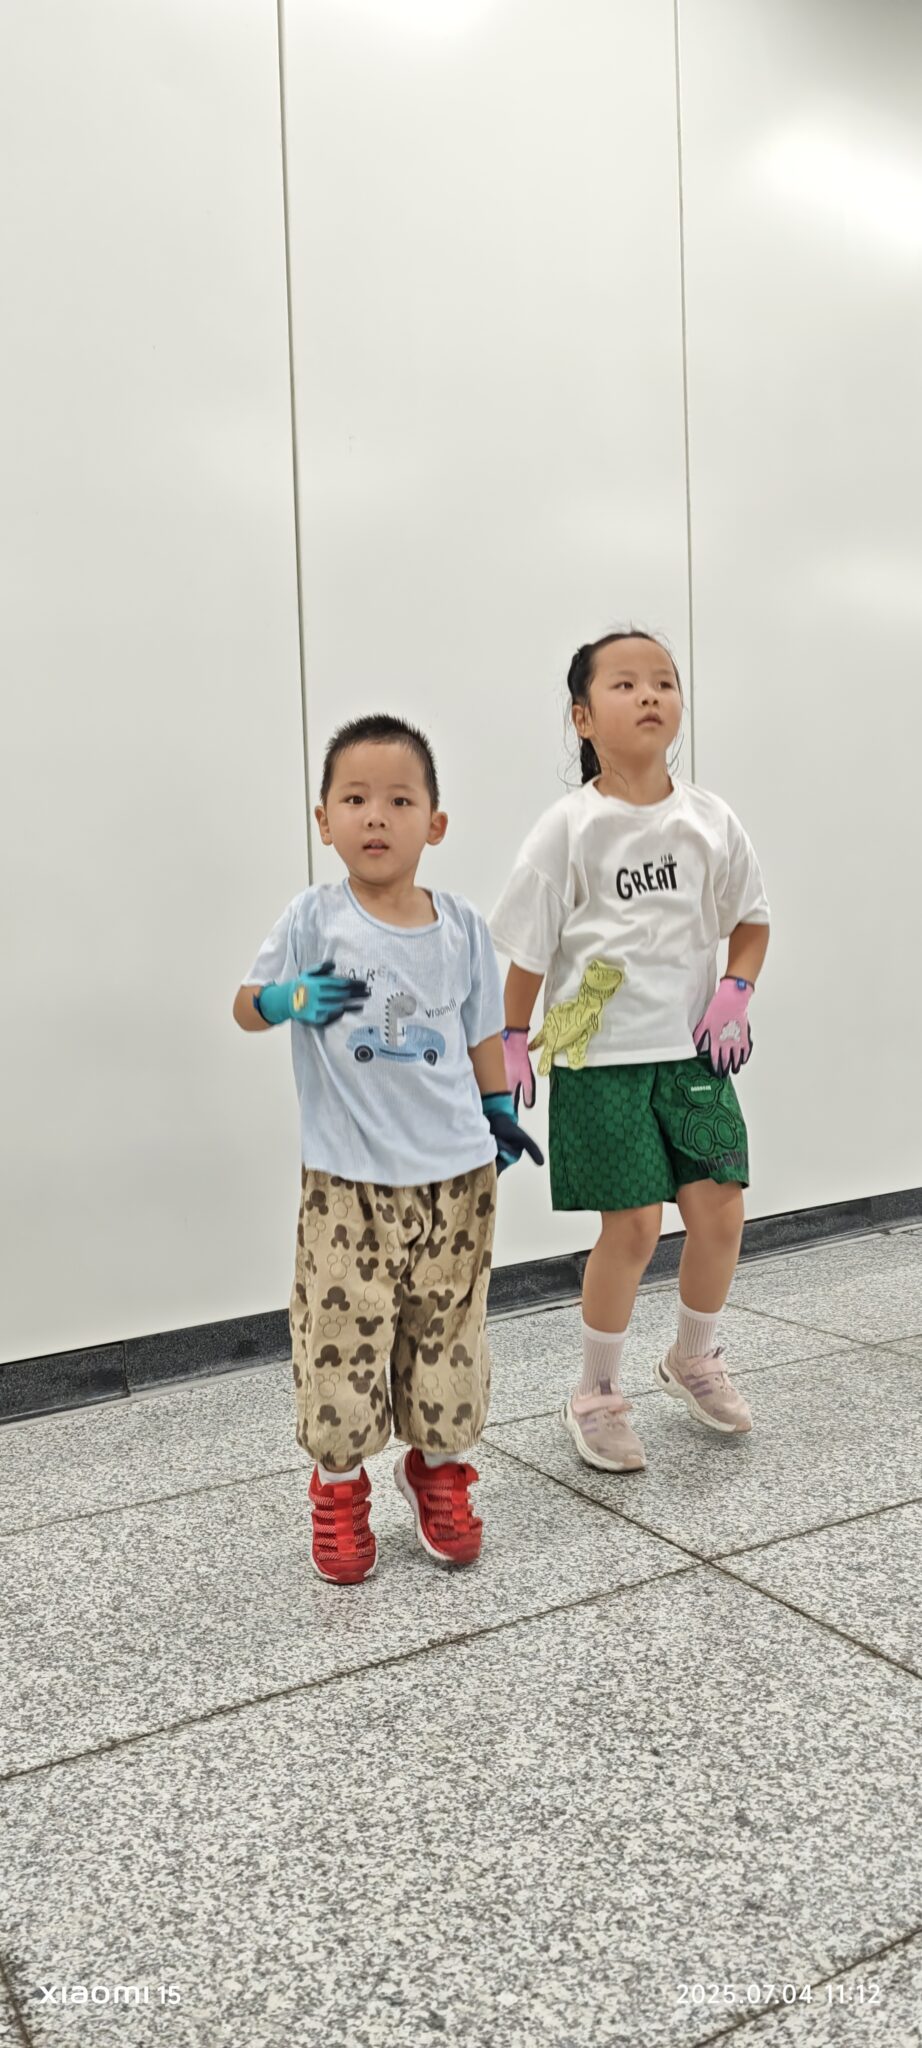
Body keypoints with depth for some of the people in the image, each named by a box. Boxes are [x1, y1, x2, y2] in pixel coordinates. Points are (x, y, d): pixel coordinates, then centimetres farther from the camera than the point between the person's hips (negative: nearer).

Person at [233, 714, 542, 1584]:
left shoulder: (461, 924, 3)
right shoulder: (313, 918, -5)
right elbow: (247, 1004, 2)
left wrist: (500, 1111, 13)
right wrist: (292, 999, -19)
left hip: (456, 1174, 3)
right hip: (348, 1180, -2)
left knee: (448, 1332, 12)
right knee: (343, 1332, 2)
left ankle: (440, 1467, 33)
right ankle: (338, 1484, 24)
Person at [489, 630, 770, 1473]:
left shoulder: (710, 820, 3)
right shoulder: (569, 827, -7)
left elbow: (752, 919, 13)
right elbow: (528, 945, -3)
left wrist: (735, 994, -2)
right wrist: (511, 1043, -2)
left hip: (691, 1049, 4)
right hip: (599, 1057, -4)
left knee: (720, 1210, 2)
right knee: (632, 1224, -4)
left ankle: (694, 1358, 32)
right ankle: (597, 1395, 19)